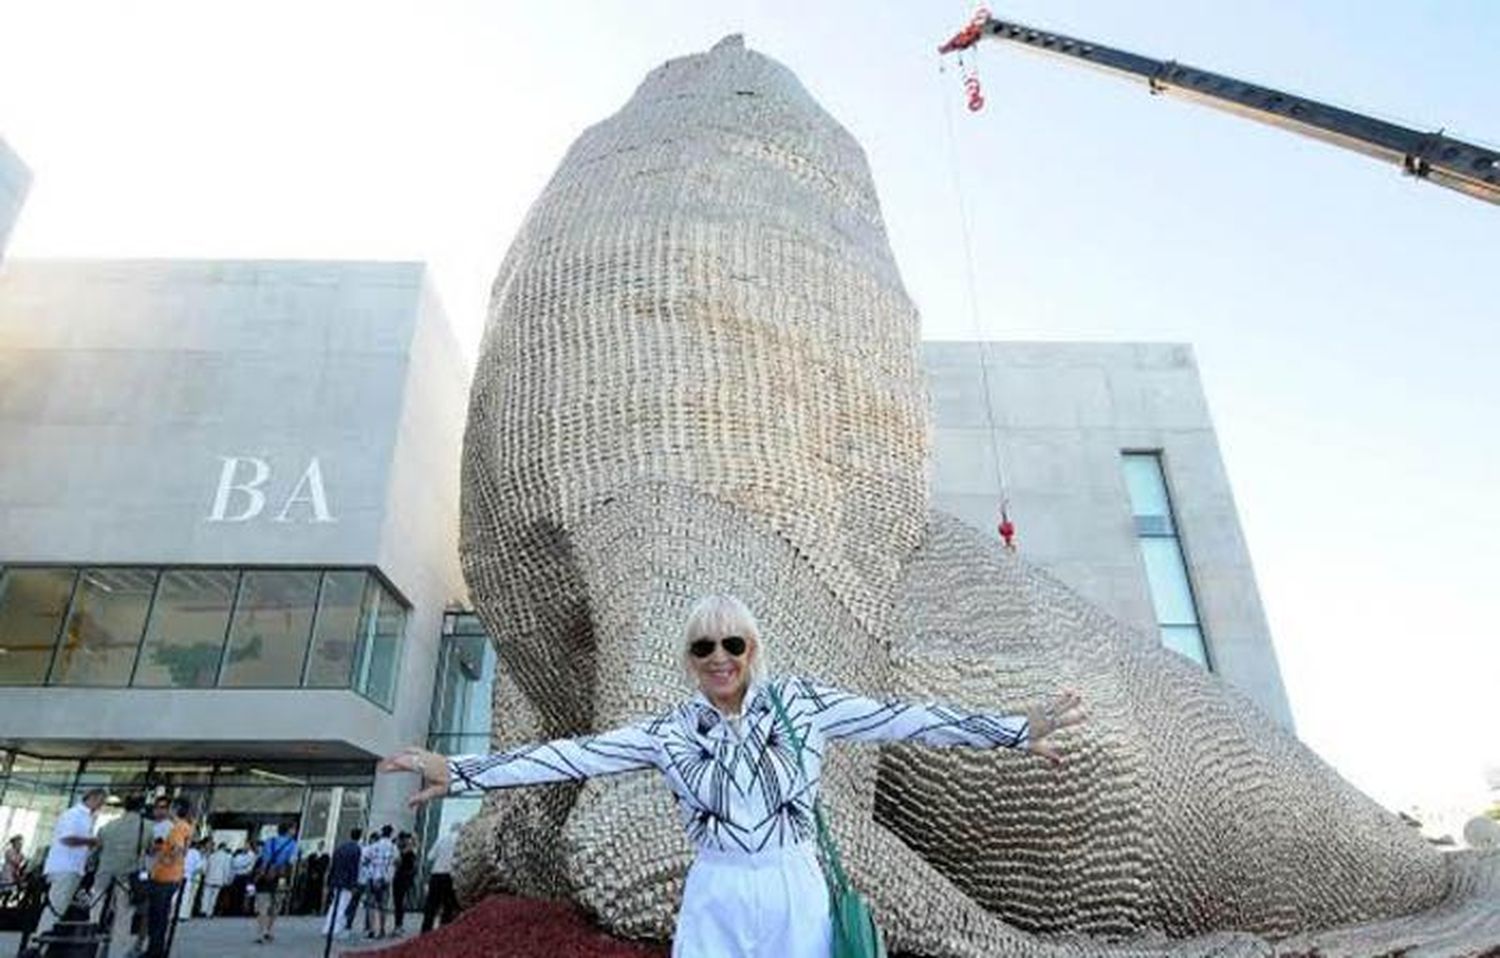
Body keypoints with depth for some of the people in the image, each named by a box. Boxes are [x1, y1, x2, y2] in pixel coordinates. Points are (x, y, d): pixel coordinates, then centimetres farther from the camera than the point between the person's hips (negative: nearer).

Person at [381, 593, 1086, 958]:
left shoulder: (799, 702, -5)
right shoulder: (671, 732, -1)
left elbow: (898, 719, -10)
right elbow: (573, 755, -4)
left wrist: (1015, 729, -16)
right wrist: (460, 772, -9)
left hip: (796, 894, -1)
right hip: (715, 901, 1)